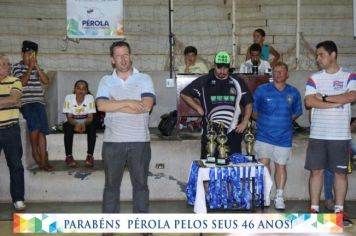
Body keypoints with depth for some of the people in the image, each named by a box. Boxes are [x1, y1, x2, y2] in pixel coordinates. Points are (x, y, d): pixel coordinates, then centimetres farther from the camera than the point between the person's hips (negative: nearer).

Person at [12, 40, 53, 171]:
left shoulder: (37, 67, 16)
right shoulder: (17, 67, 4)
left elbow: (46, 81, 2)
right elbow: (22, 82, -10)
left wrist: (36, 66, -5)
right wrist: (30, 67, -10)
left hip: (38, 101, 4)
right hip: (25, 102, -4)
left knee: (42, 129, -10)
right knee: (35, 124, -26)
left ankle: (43, 160, -10)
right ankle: (35, 152, -4)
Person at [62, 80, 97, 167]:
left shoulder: (90, 98, -15)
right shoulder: (69, 97, -17)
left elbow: (90, 117, -16)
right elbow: (69, 117, -17)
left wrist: (84, 124, -39)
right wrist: (76, 124, -40)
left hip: (86, 123, 0)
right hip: (73, 123, 0)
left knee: (92, 127, -30)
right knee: (67, 126, -31)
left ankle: (90, 156, -21)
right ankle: (69, 156, -23)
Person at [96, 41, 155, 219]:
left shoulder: (144, 79, 4)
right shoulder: (106, 81, 7)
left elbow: (146, 105, -13)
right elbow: (101, 105, -10)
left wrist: (114, 105, -11)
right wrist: (128, 102, -15)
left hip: (140, 141, 0)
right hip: (113, 141, 1)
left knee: (141, 183, 7)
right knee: (111, 184, 8)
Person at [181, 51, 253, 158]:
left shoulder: (237, 82, 8)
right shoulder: (204, 81, 4)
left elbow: (248, 103, 15)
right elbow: (184, 94, 9)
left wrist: (245, 122, 3)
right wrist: (199, 108, 1)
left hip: (233, 132, 2)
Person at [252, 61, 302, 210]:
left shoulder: (293, 93, 4)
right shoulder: (261, 90, -1)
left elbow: (297, 112, 15)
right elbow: (254, 111, 6)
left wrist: (284, 121, 8)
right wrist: (264, 121, 5)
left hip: (284, 136, 1)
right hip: (264, 135, -1)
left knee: (281, 165, 6)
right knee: (263, 164, -4)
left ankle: (279, 197, 15)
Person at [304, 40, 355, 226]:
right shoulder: (314, 78, 7)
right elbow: (309, 102, -7)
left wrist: (324, 97, -11)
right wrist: (337, 102, -11)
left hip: (341, 134, -1)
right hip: (318, 134, 1)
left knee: (340, 172, 4)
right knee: (316, 170, 3)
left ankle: (339, 210, 13)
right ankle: (314, 209, 11)